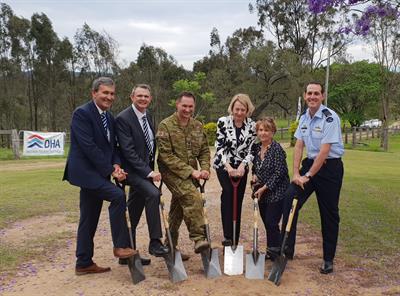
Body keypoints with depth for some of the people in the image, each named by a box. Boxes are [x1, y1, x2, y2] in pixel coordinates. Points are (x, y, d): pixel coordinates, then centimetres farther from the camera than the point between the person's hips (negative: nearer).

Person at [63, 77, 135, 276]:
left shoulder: (109, 117, 12)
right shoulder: (82, 113, -13)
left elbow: (112, 145, 14)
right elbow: (88, 146, -20)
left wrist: (116, 165, -6)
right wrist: (110, 170, -18)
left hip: (98, 172, 9)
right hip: (85, 171, -8)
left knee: (89, 219, 12)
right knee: (118, 195, -23)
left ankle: (84, 263, 22)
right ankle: (120, 245, -11)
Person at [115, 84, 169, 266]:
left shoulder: (148, 116, 10)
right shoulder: (123, 119, -15)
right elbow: (128, 150, -21)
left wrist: (151, 169, 11)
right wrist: (148, 172, -24)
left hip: (144, 169, 8)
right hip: (132, 170, -8)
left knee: (133, 216, 11)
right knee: (153, 193, -30)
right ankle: (155, 242, -20)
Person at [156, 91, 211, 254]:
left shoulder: (198, 126, 8)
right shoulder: (166, 125, -10)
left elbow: (204, 150, 12)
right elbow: (166, 155, -15)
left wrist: (205, 169, -8)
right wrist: (190, 171, -19)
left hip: (190, 174, 6)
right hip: (172, 172, -6)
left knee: (179, 208, 13)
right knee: (193, 197, -27)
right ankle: (198, 239, -22)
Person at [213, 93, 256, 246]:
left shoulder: (252, 125, -2)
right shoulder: (223, 122, -7)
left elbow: (251, 149, -3)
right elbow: (219, 147, -10)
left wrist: (242, 166, -19)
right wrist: (228, 167, -22)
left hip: (241, 167, 2)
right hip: (224, 165, -2)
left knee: (237, 202, 3)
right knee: (228, 191, -27)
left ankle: (234, 241, 14)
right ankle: (228, 235, -27)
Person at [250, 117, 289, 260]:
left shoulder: (277, 149, -15)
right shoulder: (255, 147, 6)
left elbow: (279, 173, -18)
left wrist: (264, 188, -17)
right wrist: (254, 175, -1)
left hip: (276, 192, -7)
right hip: (262, 193, 7)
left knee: (271, 223, -6)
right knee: (266, 223, 12)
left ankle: (274, 253, 10)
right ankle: (272, 251, 26)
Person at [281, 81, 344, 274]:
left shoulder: (330, 118, -17)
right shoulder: (304, 118, 6)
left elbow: (324, 151, -20)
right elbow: (299, 147, 5)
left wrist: (308, 176, -18)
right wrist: (296, 173, -4)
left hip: (329, 167, -6)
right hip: (309, 163, 6)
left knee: (329, 214, 4)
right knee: (289, 199, -7)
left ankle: (328, 260, 20)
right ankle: (286, 249, 4)